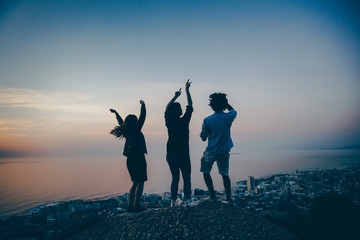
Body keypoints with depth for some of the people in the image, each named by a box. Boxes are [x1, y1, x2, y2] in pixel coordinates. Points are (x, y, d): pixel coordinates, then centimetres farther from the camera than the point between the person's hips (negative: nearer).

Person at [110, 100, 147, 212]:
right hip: (138, 159, -8)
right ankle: (136, 205, -3)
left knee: (135, 183, 16)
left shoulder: (126, 132, 7)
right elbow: (142, 117, -7)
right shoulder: (136, 130, -11)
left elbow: (121, 123, 25)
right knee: (140, 183, -1)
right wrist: (143, 105, 5)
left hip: (130, 159, 8)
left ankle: (130, 205, 15)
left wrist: (116, 113, 39)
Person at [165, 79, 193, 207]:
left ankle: (173, 201, 9)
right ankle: (187, 199, -1)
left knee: (175, 178, 11)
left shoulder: (169, 122, -2)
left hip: (170, 155, 4)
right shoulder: (184, 121, -12)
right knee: (186, 178, 5)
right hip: (183, 154, -4)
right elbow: (190, 106, -2)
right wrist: (187, 90, 7)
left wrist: (176, 96, 24)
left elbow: (167, 108, 15)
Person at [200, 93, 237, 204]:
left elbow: (203, 138, -5)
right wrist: (224, 101, 14)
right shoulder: (228, 117, -8)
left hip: (211, 152, -2)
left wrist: (203, 133, 15)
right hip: (224, 151, 3)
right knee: (225, 174, 15)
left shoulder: (207, 120, -14)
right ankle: (228, 198, 13)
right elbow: (233, 110, 19)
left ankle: (213, 195, 16)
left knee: (206, 171, 17)